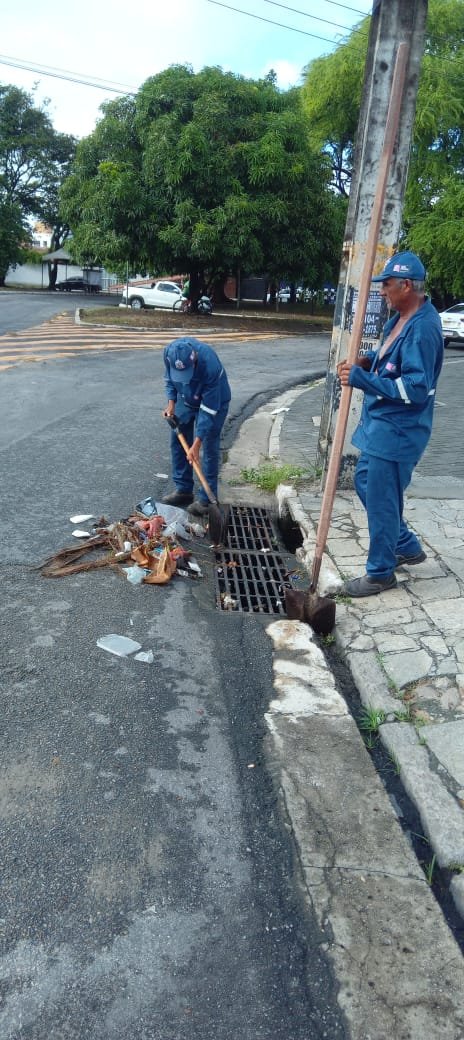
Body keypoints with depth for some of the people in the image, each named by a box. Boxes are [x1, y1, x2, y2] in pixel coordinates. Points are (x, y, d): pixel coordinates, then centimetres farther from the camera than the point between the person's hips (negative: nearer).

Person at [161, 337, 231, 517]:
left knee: (209, 449, -9)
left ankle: (207, 499, -1)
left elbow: (208, 409, -36)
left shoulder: (210, 365, -40)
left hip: (214, 401, -6)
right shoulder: (170, 353, -26)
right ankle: (183, 489, 19)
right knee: (177, 441, 7)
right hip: (186, 400, 6)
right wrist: (171, 403, -14)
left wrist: (196, 444, -36)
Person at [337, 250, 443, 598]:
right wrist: (368, 360, 4)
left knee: (380, 499, -1)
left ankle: (380, 573, 18)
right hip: (381, 423, 11)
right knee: (365, 481, 21)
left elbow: (415, 388, -28)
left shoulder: (423, 327, -23)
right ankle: (406, 546, 36)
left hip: (398, 430, -11)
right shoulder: (400, 317, 8)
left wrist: (362, 379, -28)